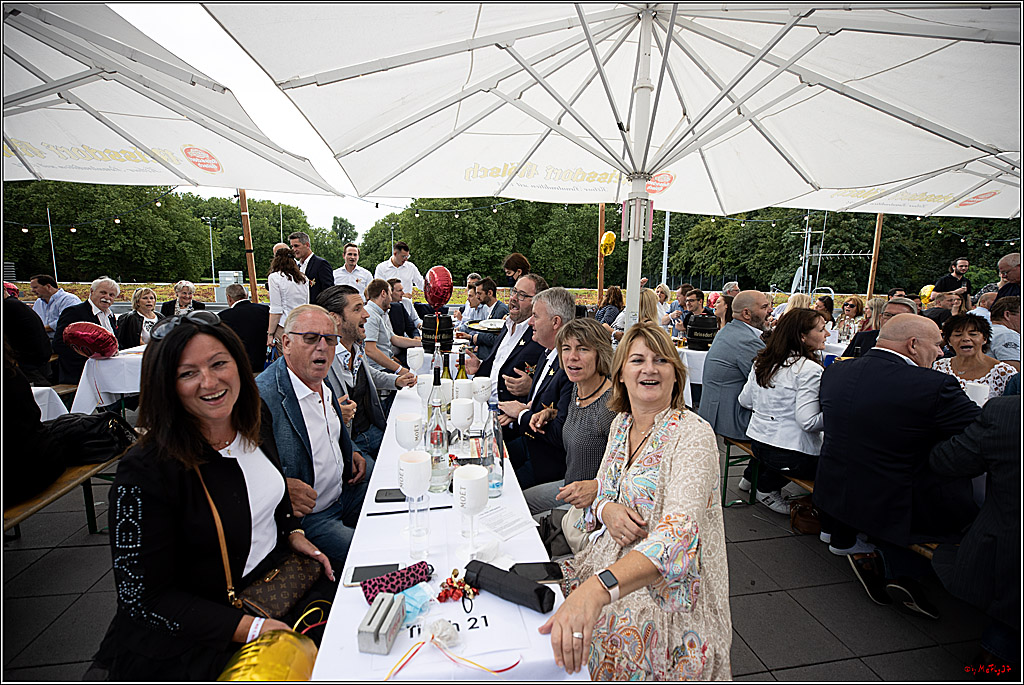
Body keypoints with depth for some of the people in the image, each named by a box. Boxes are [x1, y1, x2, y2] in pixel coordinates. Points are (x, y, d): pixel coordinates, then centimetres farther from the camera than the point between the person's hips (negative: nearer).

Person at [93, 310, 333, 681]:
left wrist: (293, 533, -1)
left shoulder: (256, 424, -3)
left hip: (277, 579, 6)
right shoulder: (144, 472, -22)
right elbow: (143, 597, -18)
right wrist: (250, 628, -24)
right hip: (194, 641, -6)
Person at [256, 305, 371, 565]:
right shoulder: (260, 397, -23)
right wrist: (281, 487, -32)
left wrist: (350, 454, 6)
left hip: (344, 490, 9)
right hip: (305, 519, -8)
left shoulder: (321, 381, 5)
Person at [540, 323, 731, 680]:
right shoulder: (621, 425, 3)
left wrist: (597, 588, -47)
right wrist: (607, 510, -14)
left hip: (668, 591, -6)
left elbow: (680, 532, -33)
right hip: (610, 564, 6)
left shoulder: (692, 434, -19)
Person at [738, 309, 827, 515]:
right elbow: (808, 422, -20)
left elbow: (745, 401, 11)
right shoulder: (809, 369, -17)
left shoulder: (763, 361, 4)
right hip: (791, 455, -7)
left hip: (757, 443, 7)